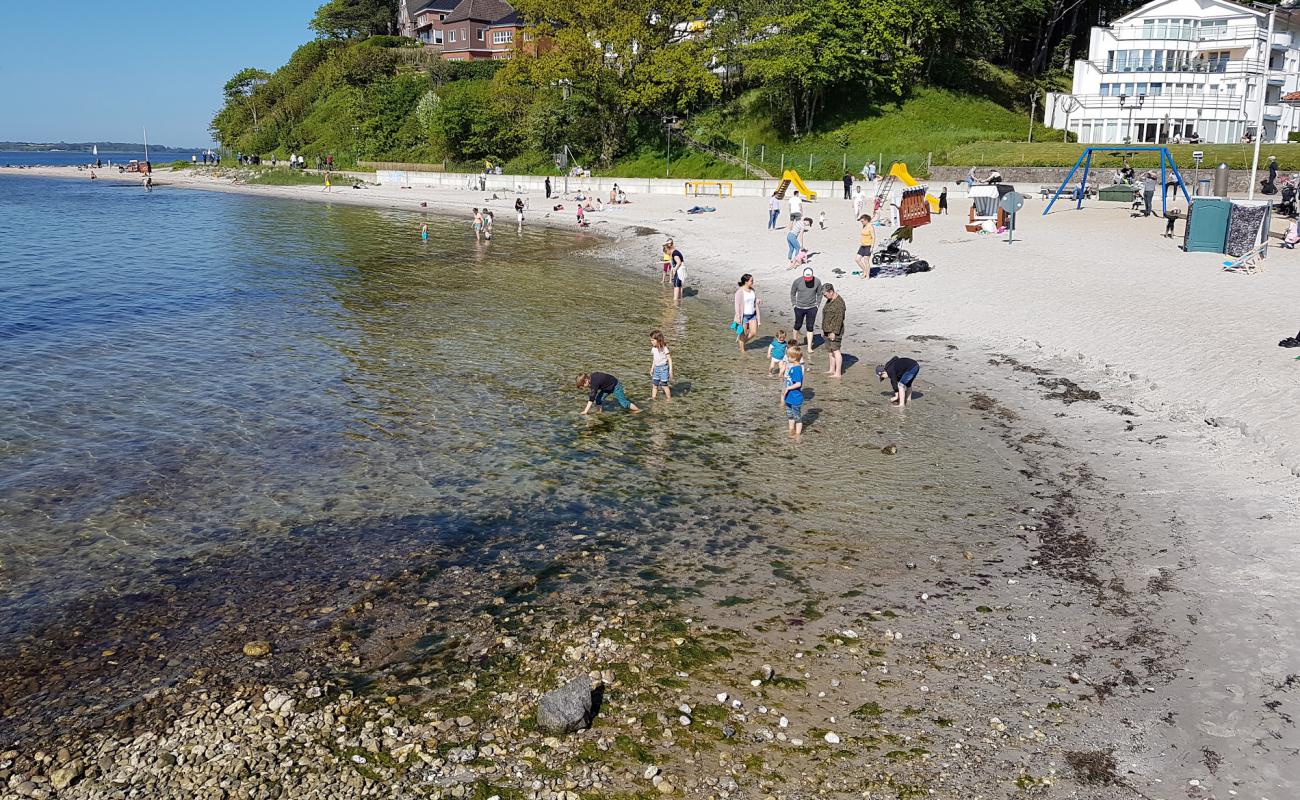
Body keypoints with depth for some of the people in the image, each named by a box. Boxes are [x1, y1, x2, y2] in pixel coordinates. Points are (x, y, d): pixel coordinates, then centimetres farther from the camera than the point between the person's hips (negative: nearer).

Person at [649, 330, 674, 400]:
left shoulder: (664, 348, -14)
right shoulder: (653, 349, 6)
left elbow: (669, 359, -10)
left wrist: (670, 370, -13)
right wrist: (652, 369, 21)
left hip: (663, 368, -7)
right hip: (656, 368, 7)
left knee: (663, 384, -2)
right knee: (654, 384, 7)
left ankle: (669, 398, 12)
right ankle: (653, 398, 15)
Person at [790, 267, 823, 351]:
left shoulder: (817, 281, -11)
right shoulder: (797, 281, -13)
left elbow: (819, 294, 6)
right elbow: (792, 293, 3)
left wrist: (817, 304, 2)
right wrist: (794, 304, 1)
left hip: (812, 308, 0)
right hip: (799, 308, 0)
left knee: (810, 327, 1)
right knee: (798, 326, 12)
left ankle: (809, 347, 6)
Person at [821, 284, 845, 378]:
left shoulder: (839, 302, -17)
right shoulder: (829, 300, 13)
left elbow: (839, 318, -20)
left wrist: (834, 332, -21)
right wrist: (823, 329, 20)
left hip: (835, 331, -9)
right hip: (827, 331, 9)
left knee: (835, 350, -7)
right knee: (830, 350, 13)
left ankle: (838, 373, -4)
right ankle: (832, 370, 22)